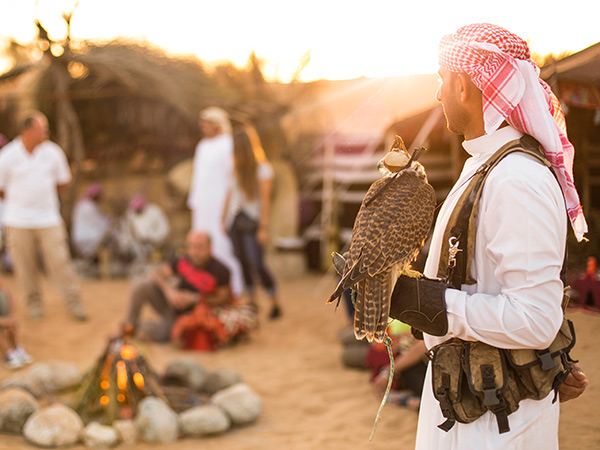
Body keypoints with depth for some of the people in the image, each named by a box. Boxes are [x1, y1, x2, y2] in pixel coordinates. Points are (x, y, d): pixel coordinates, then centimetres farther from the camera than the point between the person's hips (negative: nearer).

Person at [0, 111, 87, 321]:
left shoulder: (53, 152, -1)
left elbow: (63, 181, 12)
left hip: (48, 219, 1)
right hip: (18, 221, -1)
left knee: (60, 260, -2)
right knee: (25, 264, 5)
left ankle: (74, 302, 8)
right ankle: (33, 302, 23)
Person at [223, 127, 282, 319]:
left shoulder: (262, 168, -6)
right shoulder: (236, 168, 11)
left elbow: (265, 199, -9)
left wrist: (263, 228, -14)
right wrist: (225, 219, 15)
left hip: (252, 221, -6)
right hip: (235, 220, 6)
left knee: (257, 265, -13)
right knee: (243, 263, 5)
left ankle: (275, 303, -1)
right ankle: (252, 301, 15)